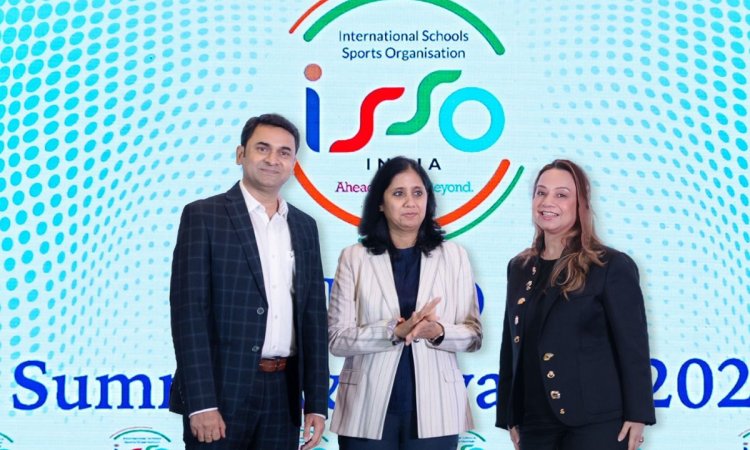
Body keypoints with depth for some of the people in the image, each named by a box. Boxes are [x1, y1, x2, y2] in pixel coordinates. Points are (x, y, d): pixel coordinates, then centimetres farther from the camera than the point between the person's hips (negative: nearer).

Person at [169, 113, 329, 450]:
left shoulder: (304, 226, 13)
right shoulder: (203, 216, -2)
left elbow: (313, 317, 11)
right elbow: (189, 310, -9)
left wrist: (316, 403, 5)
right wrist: (200, 403, -16)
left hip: (283, 393, 5)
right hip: (222, 389, -4)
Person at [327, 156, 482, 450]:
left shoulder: (453, 256, 5)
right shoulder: (354, 258, 1)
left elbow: (473, 335, 4)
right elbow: (336, 338, -5)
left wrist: (438, 332, -16)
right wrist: (395, 331, -18)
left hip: (433, 411, 1)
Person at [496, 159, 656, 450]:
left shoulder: (612, 266, -4)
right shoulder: (519, 268, 12)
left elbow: (633, 345, -6)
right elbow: (511, 345, 14)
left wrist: (636, 415, -11)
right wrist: (509, 415, 13)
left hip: (596, 422, -5)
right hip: (535, 423, 5)